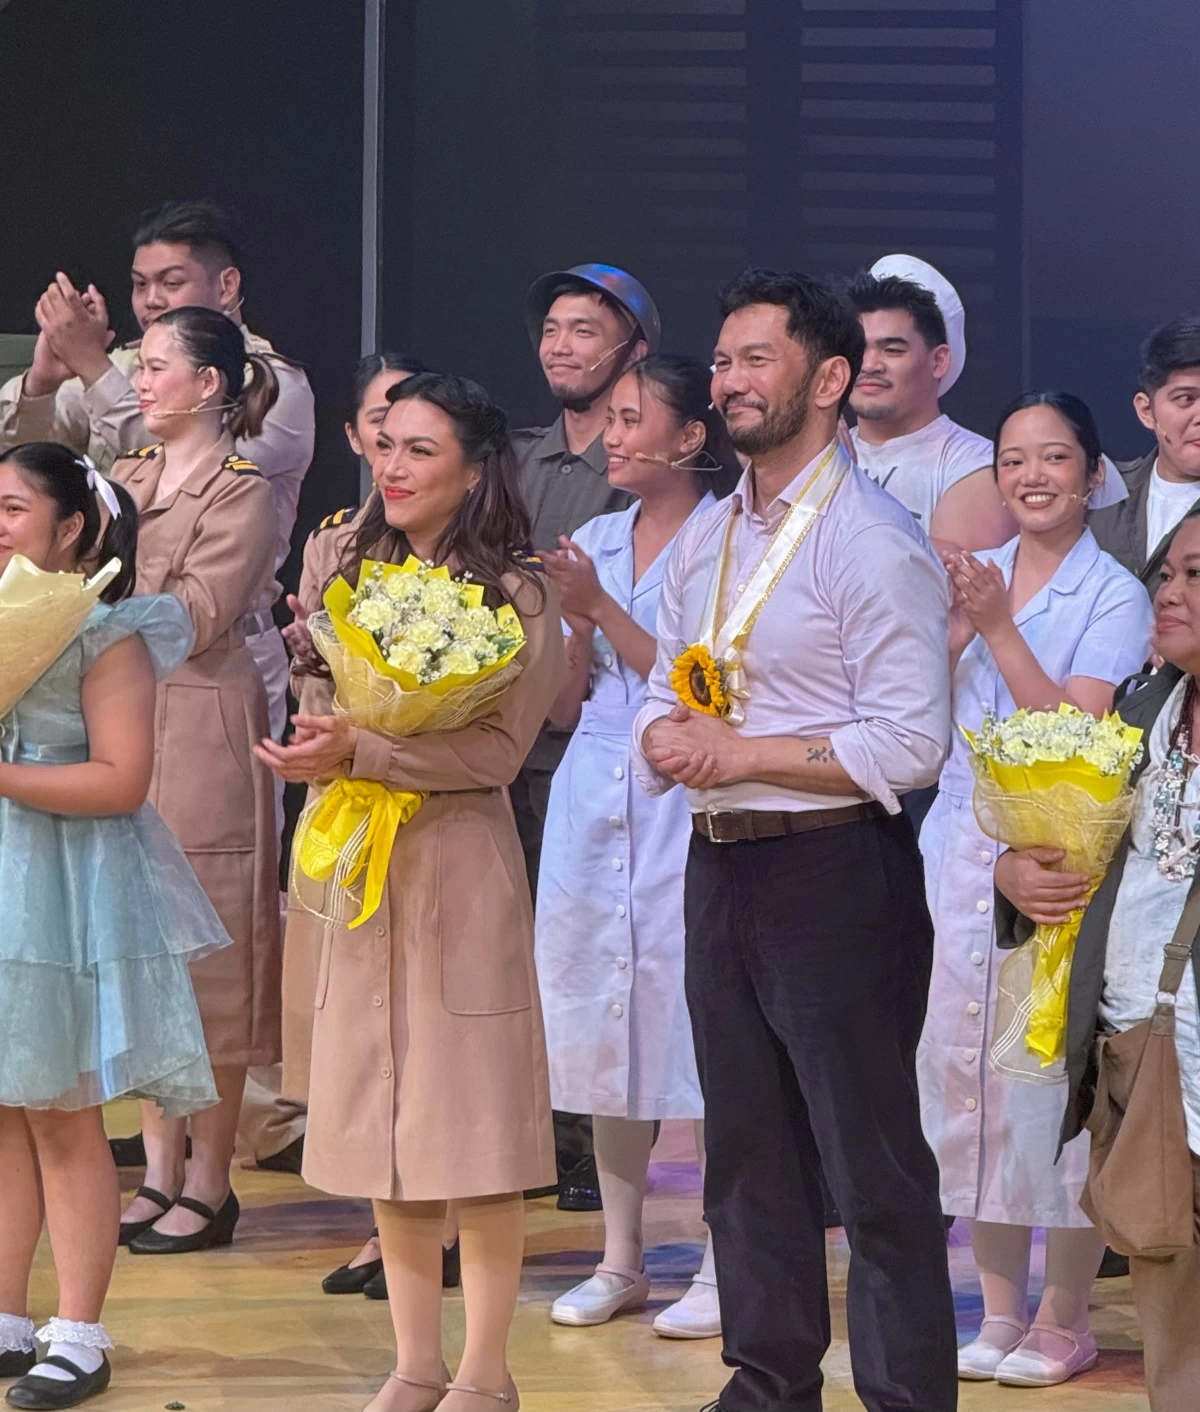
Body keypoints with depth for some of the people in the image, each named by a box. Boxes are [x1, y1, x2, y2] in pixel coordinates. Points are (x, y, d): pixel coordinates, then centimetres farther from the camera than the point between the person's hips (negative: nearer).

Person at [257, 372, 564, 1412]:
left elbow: (498, 746, -14)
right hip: (368, 862, 6)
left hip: (462, 863, -6)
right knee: (380, 1115, 8)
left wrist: (360, 751, -19)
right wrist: (321, 746, -2)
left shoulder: (514, 594, -7)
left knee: (476, 1127, -3)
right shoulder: (360, 577, 12)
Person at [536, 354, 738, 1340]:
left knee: (691, 1010, -7)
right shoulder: (595, 542, 13)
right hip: (593, 801, 6)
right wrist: (569, 623, -6)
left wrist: (601, 608, -14)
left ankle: (725, 1267, 1)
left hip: (681, 804, -6)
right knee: (602, 1016, 8)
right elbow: (563, 704, 12)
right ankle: (621, 1259, 17)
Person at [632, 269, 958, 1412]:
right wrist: (667, 741, -6)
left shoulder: (875, 545, -13)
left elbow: (909, 746, -18)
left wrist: (737, 753, -16)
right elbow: (665, 701, 18)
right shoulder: (705, 537, 12)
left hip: (835, 874, -8)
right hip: (719, 867, 8)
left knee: (873, 1167, -3)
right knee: (746, 1149, 15)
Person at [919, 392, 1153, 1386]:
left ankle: (1066, 1320, 7)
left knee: (1056, 1080, -4)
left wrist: (999, 628, -17)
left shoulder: (1115, 596, -4)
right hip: (960, 847, 5)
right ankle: (1002, 1311, 19)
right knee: (967, 1075, 8)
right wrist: (953, 621, -11)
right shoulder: (971, 576, 10)